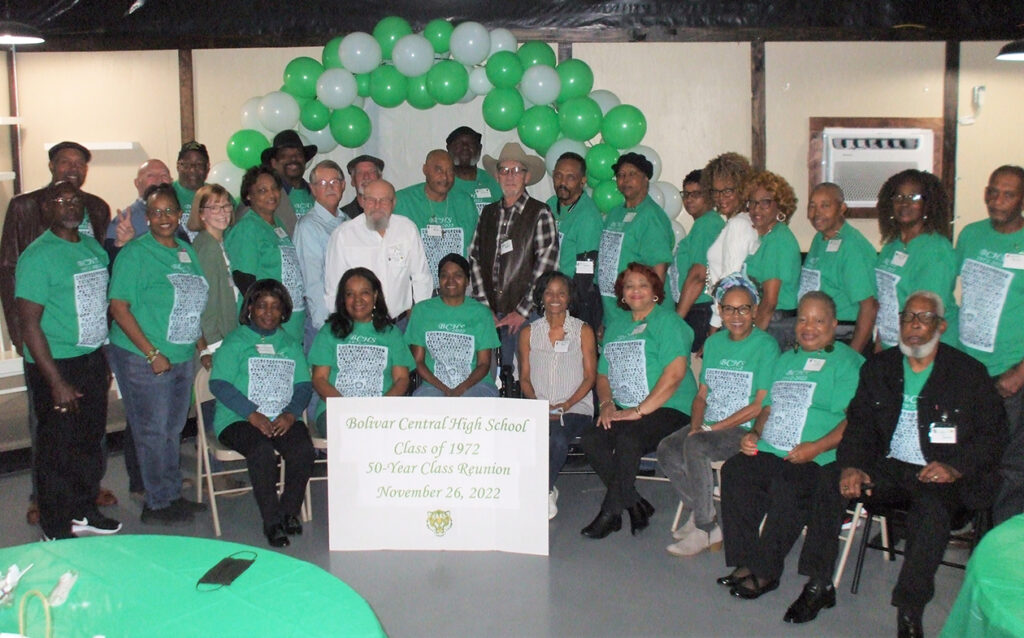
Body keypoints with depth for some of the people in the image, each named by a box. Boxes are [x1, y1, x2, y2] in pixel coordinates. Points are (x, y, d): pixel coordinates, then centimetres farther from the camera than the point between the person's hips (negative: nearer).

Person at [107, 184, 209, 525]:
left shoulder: (187, 251, 10)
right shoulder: (135, 254, -11)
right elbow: (119, 308, -16)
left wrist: (200, 342, 9)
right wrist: (152, 353, -19)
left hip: (182, 357, 7)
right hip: (143, 359, -7)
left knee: (173, 429, 16)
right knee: (152, 431, 2)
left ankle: (172, 494, 28)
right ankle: (157, 504, 13)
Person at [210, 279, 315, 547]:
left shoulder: (291, 344, 21)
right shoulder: (235, 342, 8)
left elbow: (304, 385, 11)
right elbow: (219, 384, -6)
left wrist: (291, 414, -10)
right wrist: (253, 414, -17)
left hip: (283, 419, 3)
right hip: (238, 420, -3)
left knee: (304, 449, -27)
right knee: (262, 451, -33)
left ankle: (290, 512, -10)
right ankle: (271, 521, -21)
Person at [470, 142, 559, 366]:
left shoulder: (540, 213, -1)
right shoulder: (488, 212, 13)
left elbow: (546, 266, -7)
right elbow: (474, 259, 9)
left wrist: (522, 311, -9)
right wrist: (484, 307, 0)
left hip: (526, 316, -3)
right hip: (490, 315, 4)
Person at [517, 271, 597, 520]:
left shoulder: (583, 331, 8)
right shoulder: (528, 333, 14)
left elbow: (590, 376, 3)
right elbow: (524, 378, 12)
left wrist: (566, 404, -11)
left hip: (576, 408, -1)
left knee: (558, 439, -34)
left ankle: (543, 491, -10)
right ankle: (547, 492, -13)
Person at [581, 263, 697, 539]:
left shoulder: (668, 322, -2)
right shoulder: (615, 328, 21)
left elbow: (675, 373, -14)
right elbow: (603, 374, 22)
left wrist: (639, 411, -18)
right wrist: (606, 404, 0)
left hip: (668, 410, -6)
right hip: (624, 412, 6)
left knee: (627, 438, -32)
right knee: (591, 438, -20)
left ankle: (611, 512, -19)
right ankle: (635, 505, -12)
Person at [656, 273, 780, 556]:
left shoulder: (766, 346, -6)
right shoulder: (714, 343, 14)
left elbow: (760, 405, -12)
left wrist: (711, 428, -14)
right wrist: (696, 425, -5)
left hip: (745, 430, -6)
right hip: (709, 427, 6)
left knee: (694, 446, -30)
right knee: (666, 448, -18)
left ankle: (705, 528, -18)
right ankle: (698, 512, -4)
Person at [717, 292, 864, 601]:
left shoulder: (848, 362, 3)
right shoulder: (785, 360, 26)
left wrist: (816, 447, -20)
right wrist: (754, 433, 9)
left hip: (818, 459, -6)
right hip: (769, 450, 6)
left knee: (787, 488, -33)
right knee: (734, 471, -22)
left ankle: (765, 572, -18)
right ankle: (745, 562, -16)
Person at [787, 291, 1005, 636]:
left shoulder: (969, 373, 2)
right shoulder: (878, 367, 12)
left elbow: (993, 433, -1)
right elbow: (859, 423, 5)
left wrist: (956, 467, -18)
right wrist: (852, 465, -15)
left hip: (941, 475, -3)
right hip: (888, 466, 3)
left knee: (933, 508, -35)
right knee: (832, 483, -21)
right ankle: (819, 585, -13)